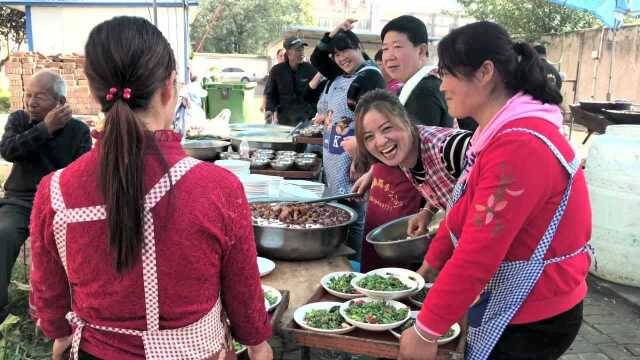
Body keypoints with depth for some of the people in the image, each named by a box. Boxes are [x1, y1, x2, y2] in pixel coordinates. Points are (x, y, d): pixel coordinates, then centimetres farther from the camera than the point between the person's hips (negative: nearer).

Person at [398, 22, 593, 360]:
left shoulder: (519, 147, -28)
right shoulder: (503, 133, 7)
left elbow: (477, 255, -29)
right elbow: (462, 210, 12)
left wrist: (426, 331, -22)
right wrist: (430, 261, 13)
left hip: (531, 320, -9)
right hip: (511, 305, 9)